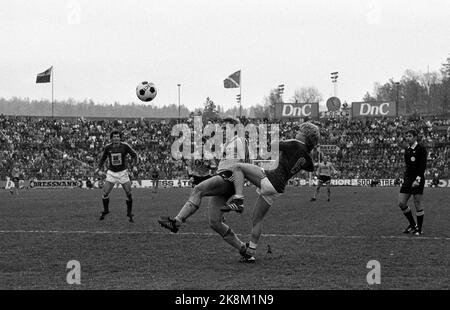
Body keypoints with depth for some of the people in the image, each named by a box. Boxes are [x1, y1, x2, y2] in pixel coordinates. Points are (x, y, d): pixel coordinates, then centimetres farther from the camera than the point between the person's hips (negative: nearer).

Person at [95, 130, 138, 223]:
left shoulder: (125, 146, -10)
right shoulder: (107, 147, -5)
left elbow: (134, 154, 5)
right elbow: (103, 158, 11)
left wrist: (134, 163, -6)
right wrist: (99, 168, 2)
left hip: (123, 172, -1)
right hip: (111, 173, 1)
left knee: (129, 194, -3)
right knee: (105, 193, -5)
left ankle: (130, 215, 13)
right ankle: (105, 211, 20)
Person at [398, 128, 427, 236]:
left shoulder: (421, 149, -8)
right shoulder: (407, 150, 13)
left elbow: (423, 166, -15)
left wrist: (418, 179, -23)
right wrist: (405, 177, 15)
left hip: (417, 180, -7)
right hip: (408, 179, 7)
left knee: (417, 205, -2)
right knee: (401, 203, 1)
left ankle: (420, 228, 12)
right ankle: (412, 224, 19)